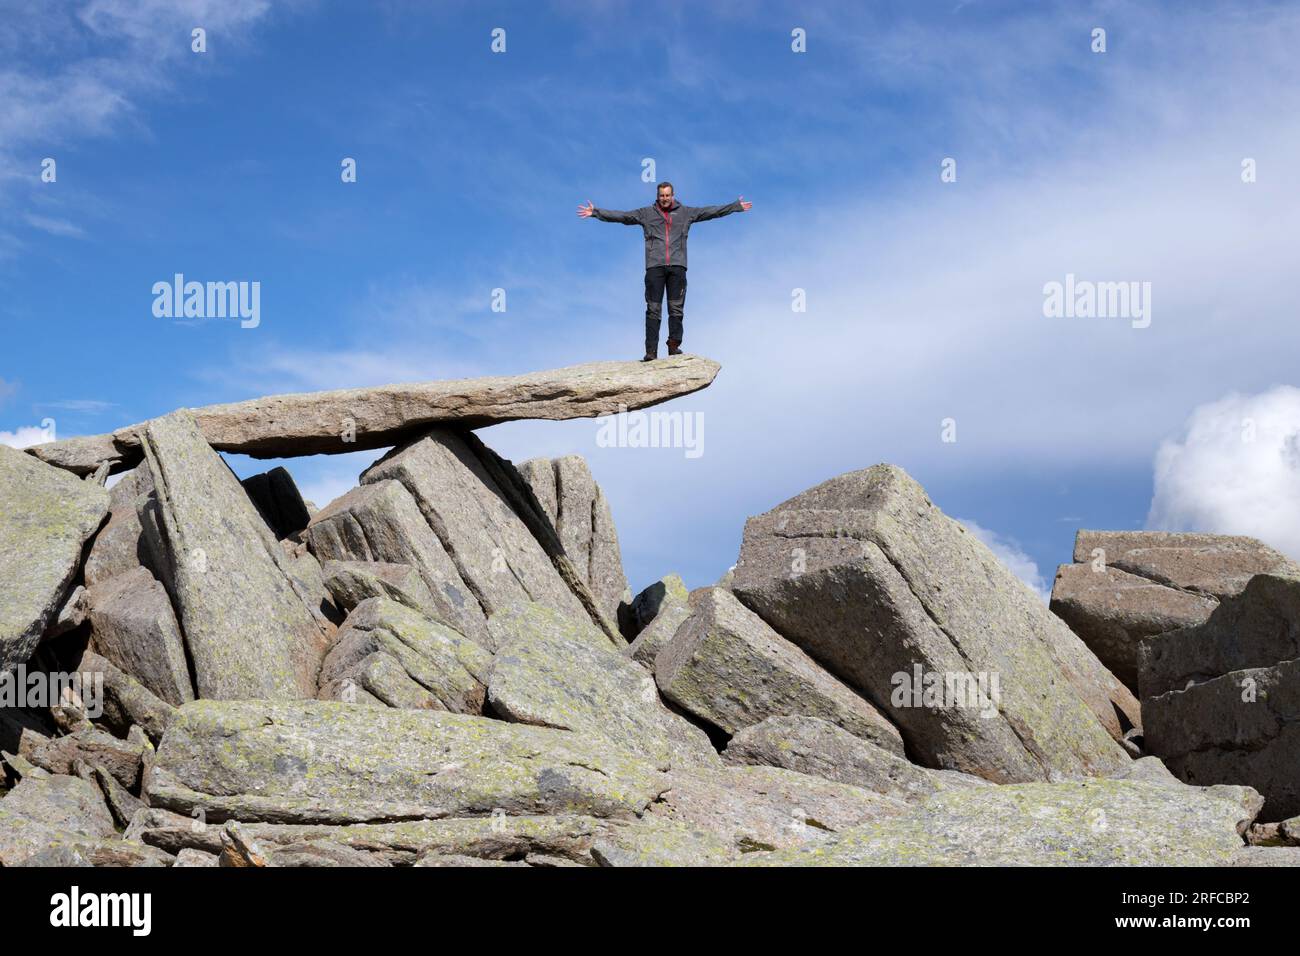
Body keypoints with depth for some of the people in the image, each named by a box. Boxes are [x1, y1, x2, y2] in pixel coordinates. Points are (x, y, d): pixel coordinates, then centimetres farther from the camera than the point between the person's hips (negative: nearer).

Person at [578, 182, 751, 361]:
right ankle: (651, 351, -5)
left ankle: (674, 345, 9)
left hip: (677, 266, 1)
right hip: (654, 266, -1)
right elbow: (620, 216, 9)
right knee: (653, 309, -4)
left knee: (676, 309, 1)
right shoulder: (646, 213, 11)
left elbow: (713, 211, 14)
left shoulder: (686, 212, 14)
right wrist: (596, 212, 2)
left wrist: (737, 206, 11)